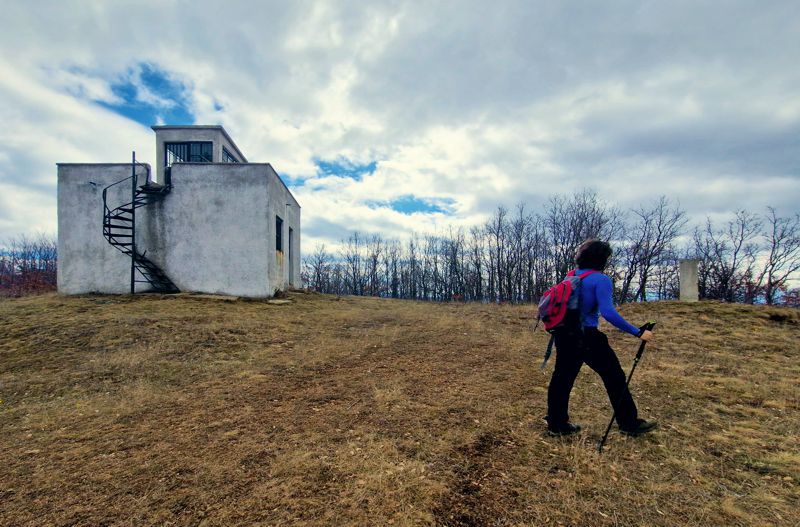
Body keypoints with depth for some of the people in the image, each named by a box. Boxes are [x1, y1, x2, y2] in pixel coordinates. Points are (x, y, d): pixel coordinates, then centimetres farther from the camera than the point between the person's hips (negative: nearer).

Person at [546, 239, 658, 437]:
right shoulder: (601, 280, -11)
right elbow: (608, 313, -22)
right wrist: (638, 333, -16)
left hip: (565, 334, 7)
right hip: (587, 337, -7)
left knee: (562, 377, 11)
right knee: (615, 378, 12)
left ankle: (556, 424, 21)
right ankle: (629, 424, 26)